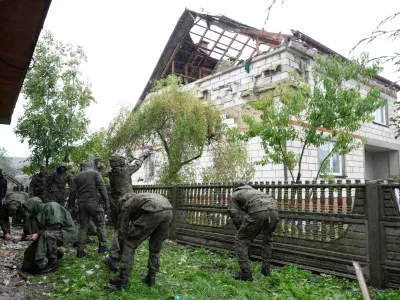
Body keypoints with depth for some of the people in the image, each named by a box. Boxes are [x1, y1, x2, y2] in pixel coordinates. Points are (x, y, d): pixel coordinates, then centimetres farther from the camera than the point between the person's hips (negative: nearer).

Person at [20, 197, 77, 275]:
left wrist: (38, 234, -23)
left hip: (67, 232, -9)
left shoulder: (51, 206, -17)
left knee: (47, 234, -35)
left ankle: (53, 264, -18)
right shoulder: (39, 213, 10)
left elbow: (56, 225, -25)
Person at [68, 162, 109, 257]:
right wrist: (106, 202, -5)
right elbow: (102, 188, -6)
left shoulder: (77, 177, 15)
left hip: (81, 203, 3)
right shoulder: (95, 173, 5)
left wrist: (71, 205, 20)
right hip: (93, 202, -3)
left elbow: (72, 192, 12)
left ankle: (80, 250, 9)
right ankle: (102, 246, 7)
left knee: (83, 226, 11)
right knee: (101, 223, 9)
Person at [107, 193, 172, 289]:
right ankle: (151, 278, 30)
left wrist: (121, 252, 42)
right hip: (168, 210, 7)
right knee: (155, 247, 25)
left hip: (153, 212, -7)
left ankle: (122, 279, 15)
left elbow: (122, 231, 26)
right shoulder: (137, 199, 43)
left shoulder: (126, 205, 25)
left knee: (130, 244, 12)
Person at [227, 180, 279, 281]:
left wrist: (242, 230, 31)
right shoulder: (253, 190, 42)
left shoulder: (234, 195, 27)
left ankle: (246, 273, 10)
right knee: (267, 240, 30)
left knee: (241, 240, 10)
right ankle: (266, 269, 36)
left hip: (258, 212, -6)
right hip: (273, 209, 6)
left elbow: (234, 214, 17)